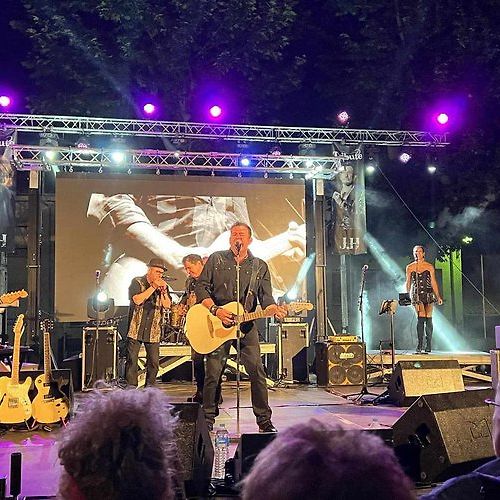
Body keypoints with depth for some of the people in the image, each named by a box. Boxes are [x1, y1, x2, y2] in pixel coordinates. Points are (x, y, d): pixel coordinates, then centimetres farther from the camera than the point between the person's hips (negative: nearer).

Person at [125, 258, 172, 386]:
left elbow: (167, 305, 2)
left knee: (154, 363, 3)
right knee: (132, 360, -2)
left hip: (153, 330, 3)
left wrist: (163, 291, -11)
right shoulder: (137, 282, -1)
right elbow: (137, 300, -17)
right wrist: (153, 287, -16)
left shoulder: (163, 285, 10)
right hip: (136, 328, -3)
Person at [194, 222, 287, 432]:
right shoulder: (216, 259, 7)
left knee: (257, 372, -4)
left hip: (246, 326, 1)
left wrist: (274, 309, -18)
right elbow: (201, 287, 2)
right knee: (213, 373, 0)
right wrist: (215, 310, -12)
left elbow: (266, 297, 5)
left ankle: (264, 420, 6)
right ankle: (208, 419, 15)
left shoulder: (260, 267, 11)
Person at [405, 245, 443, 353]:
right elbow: (408, 283, 14)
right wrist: (407, 296, 9)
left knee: (428, 318, -3)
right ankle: (420, 344, -14)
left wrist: (438, 297, 2)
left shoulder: (429, 267, 7)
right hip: (416, 295, -1)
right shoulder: (409, 267, 9)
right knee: (421, 317, -15)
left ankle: (428, 344, 10)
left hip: (428, 294, 1)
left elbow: (433, 283, 8)